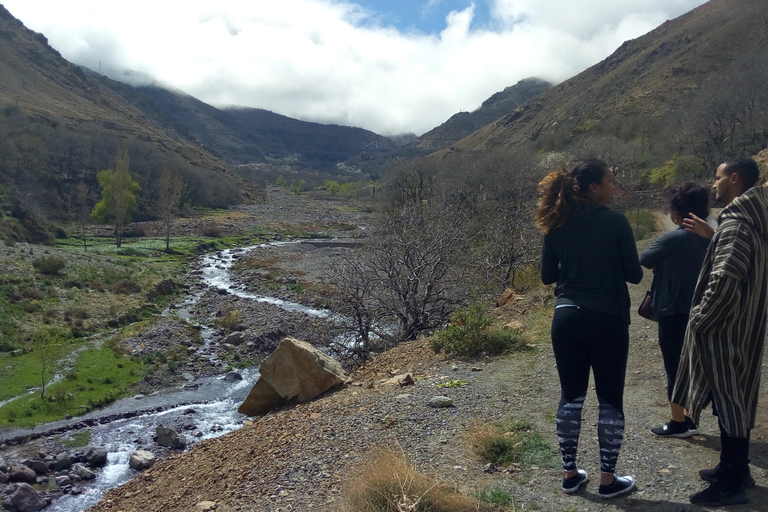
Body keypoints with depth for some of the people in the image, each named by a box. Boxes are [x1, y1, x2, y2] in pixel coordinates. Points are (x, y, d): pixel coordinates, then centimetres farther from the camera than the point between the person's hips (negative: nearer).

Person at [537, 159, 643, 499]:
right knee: (610, 399, 9)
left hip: (566, 318, 4)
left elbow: (547, 276, 8)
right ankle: (608, 480, 18)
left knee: (571, 396, 14)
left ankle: (570, 474, 23)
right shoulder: (615, 222, -8)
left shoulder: (557, 225, 3)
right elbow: (634, 275, -4)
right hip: (607, 320, -4)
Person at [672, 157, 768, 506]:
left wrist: (700, 321, -17)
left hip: (724, 327, -10)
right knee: (735, 397, 18)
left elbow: (724, 281, -26)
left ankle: (731, 484, 11)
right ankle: (736, 467, 32)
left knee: (727, 399, -1)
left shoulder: (735, 223, -21)